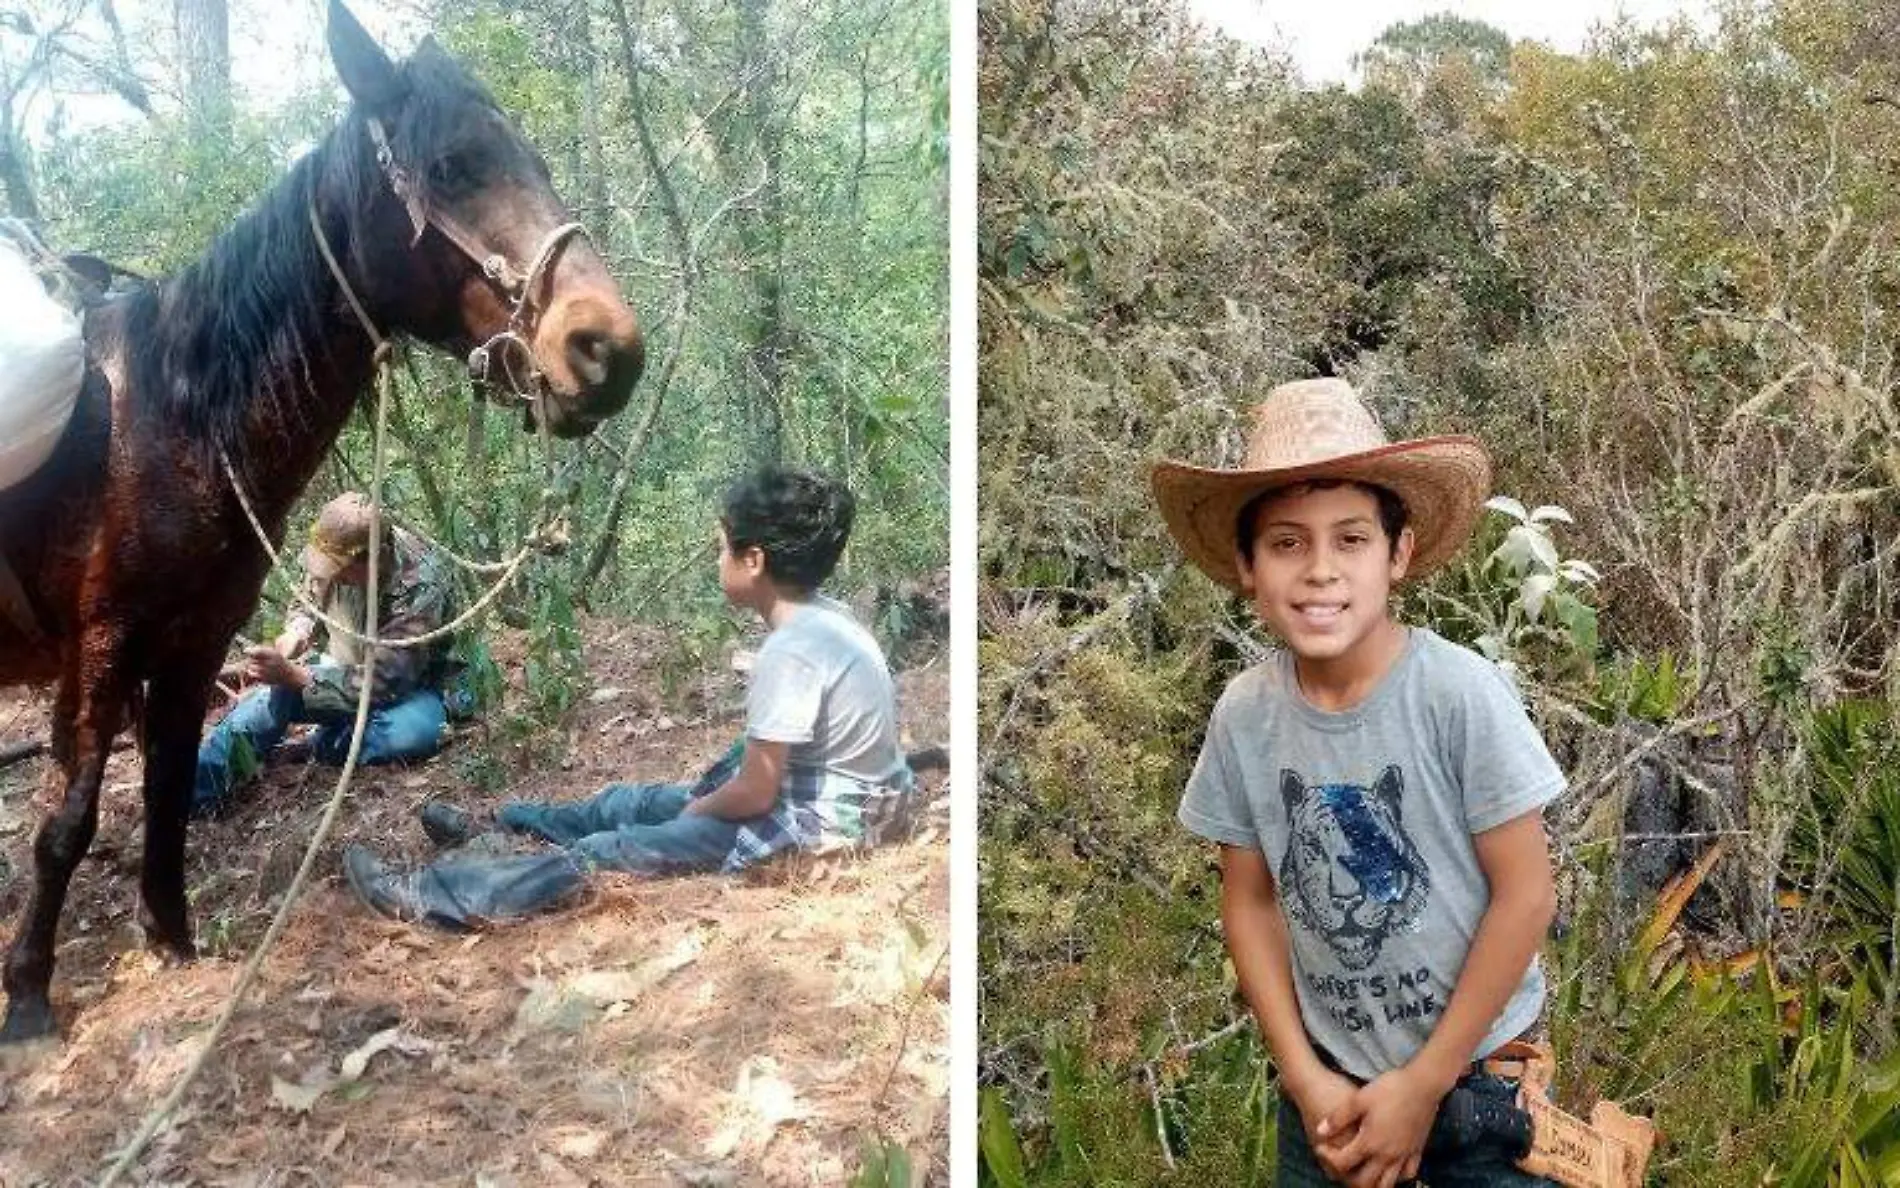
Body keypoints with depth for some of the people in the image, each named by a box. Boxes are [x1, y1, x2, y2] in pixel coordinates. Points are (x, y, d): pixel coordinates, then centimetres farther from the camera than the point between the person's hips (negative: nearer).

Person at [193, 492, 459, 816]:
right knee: (274, 692, -27)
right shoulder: (335, 551, -16)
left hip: (407, 688, -4)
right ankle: (195, 786, -26)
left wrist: (293, 675, -38)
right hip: (345, 671, 4)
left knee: (416, 730, -38)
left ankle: (326, 746, -14)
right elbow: (311, 601, 7)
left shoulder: (422, 586, -32)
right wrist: (298, 630, -17)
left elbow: (381, 684, -32)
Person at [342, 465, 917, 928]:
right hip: (818, 792, 9)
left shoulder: (790, 654, -27)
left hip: (815, 826, -9)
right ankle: (495, 827, 35)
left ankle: (428, 896, -5)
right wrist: (705, 794, 11)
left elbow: (755, 792, -21)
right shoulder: (823, 617, 3)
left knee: (610, 852, -8)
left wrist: (697, 808, -2)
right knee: (634, 801, 19)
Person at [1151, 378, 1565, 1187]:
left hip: (1476, 1067, -2)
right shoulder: (1243, 714, -11)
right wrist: (1305, 1076, -8)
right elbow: (1250, 901, -1)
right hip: (1329, 1070, 3)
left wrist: (1422, 1085, -12)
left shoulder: (1460, 693, -21)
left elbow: (1525, 894, -15)